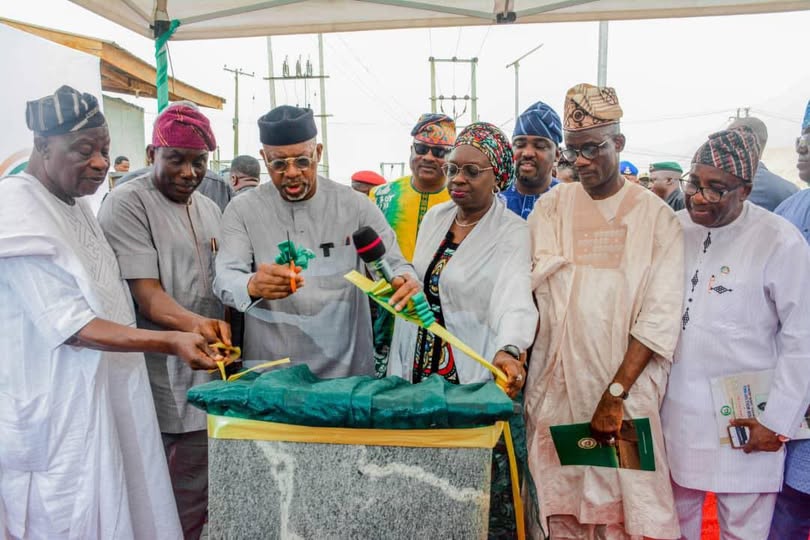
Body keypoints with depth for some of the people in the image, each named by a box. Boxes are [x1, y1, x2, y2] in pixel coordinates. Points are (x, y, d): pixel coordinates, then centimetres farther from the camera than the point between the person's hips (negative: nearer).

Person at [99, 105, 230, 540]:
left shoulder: (209, 209, 13)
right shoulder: (127, 203, -11)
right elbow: (146, 294, -19)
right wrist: (192, 323, -36)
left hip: (204, 367, 7)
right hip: (153, 374, -7)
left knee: (194, 495, 15)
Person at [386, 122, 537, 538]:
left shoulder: (511, 233, -8)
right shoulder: (434, 218, 10)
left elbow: (514, 298, -25)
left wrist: (508, 350, -45)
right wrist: (399, 370, 14)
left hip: (476, 379, -5)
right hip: (419, 372, 5)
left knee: (482, 493, 1)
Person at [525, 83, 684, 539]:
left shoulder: (655, 215, 0)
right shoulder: (552, 207, 8)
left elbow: (661, 317, -8)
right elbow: (535, 282, 0)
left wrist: (615, 395, -14)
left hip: (629, 390, -2)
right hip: (557, 387, 2)